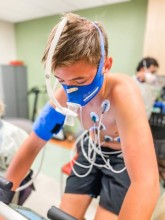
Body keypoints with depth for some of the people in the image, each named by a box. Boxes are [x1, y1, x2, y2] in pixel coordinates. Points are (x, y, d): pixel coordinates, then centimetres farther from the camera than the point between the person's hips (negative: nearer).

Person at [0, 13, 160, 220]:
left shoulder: (122, 92, -37)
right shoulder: (64, 95, -22)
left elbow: (146, 182, -44)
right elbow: (32, 146, -13)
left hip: (124, 158, -3)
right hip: (91, 152, 4)